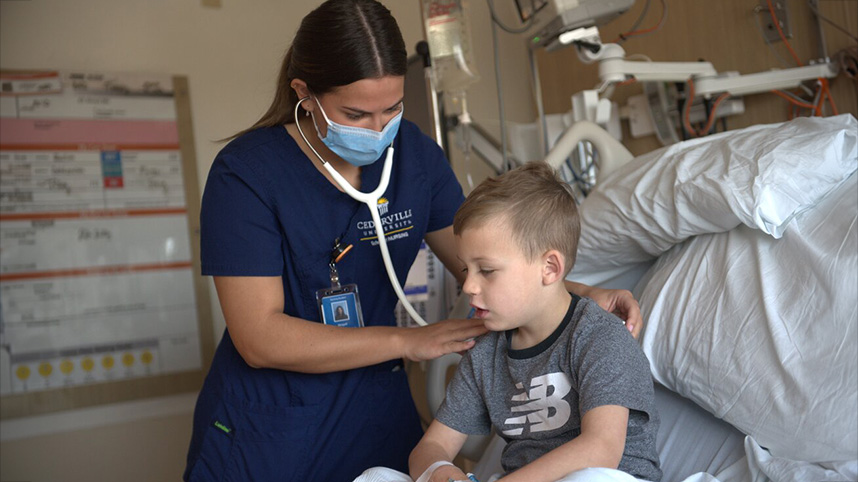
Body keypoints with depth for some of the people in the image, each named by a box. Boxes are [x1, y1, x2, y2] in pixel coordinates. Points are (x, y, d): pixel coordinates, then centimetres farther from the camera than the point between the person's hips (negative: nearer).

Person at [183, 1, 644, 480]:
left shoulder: (414, 152, -4)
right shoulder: (246, 172, -19)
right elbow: (260, 338, -23)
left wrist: (583, 294, -12)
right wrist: (408, 341, -21)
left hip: (376, 416, 4)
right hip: (265, 436, -3)